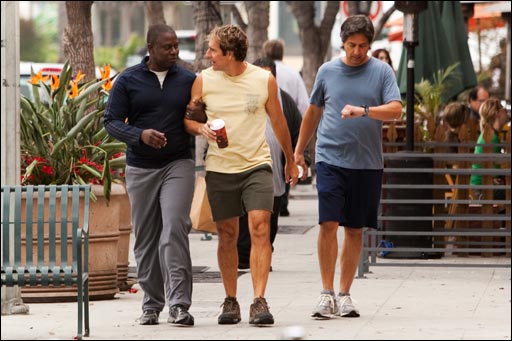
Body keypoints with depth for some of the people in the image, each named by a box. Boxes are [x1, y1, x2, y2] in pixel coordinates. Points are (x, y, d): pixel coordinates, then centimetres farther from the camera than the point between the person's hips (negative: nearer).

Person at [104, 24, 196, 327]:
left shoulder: (188, 80, 5)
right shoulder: (128, 81, 2)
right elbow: (112, 121, 0)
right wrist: (141, 135, -18)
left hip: (178, 165, -1)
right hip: (141, 168, 1)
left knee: (175, 230, -16)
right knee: (146, 239, 6)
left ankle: (179, 305, -19)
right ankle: (151, 305, 16)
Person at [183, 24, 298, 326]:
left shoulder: (264, 80, 0)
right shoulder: (204, 80, 1)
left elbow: (278, 121, 12)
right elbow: (186, 119, 7)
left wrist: (290, 161, 21)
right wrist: (201, 128, -16)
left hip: (257, 165, -1)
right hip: (220, 168, 1)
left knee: (260, 228, -14)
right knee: (227, 235, 5)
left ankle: (259, 302, -16)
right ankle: (230, 301, 16)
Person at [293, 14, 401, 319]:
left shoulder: (382, 72, 3)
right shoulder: (327, 71, 8)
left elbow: (395, 110, -8)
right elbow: (313, 112, 19)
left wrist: (363, 111, -24)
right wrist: (299, 151, 22)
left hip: (367, 163, 0)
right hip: (330, 157, 0)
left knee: (355, 230, 6)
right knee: (328, 224, -11)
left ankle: (345, 294, 15)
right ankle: (327, 294, -7)